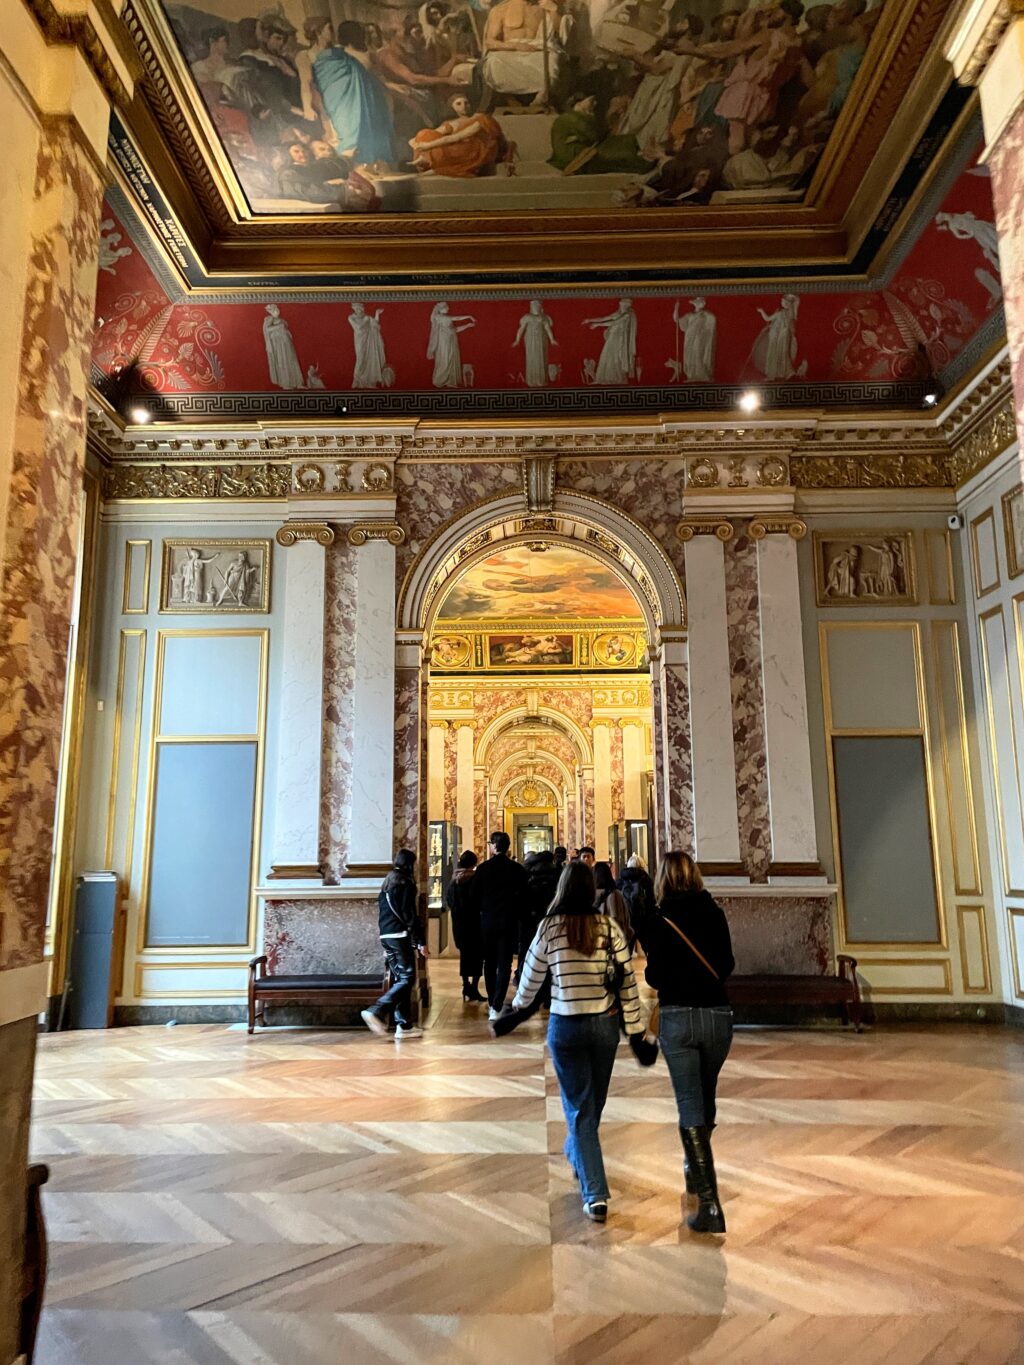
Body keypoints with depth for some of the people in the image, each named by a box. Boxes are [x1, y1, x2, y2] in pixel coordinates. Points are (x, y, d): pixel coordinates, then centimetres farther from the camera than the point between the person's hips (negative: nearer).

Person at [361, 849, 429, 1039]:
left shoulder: (387, 883, 17)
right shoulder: (405, 883, -7)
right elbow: (410, 915, -13)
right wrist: (421, 942, -11)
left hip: (385, 936, 9)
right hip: (400, 936, -9)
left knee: (399, 979, 10)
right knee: (407, 978, -7)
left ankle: (404, 1025, 9)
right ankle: (376, 1011, -20)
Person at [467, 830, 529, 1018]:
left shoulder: (483, 868, -5)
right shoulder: (518, 869, -5)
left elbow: (473, 896, -2)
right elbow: (524, 897, -3)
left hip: (487, 921, 1)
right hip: (509, 922, -1)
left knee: (490, 964, 15)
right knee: (504, 965, 0)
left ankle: (492, 1004, 22)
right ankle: (496, 1006, -10)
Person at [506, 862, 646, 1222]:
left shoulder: (549, 927, -10)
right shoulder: (609, 927, -7)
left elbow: (532, 975, 0)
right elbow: (627, 980, -5)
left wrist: (519, 1004, 20)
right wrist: (635, 1029, 3)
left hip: (565, 1026, -2)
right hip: (605, 1023, 2)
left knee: (579, 1106, 8)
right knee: (594, 1101, 23)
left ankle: (595, 1194, 3)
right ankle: (576, 1154, 48)